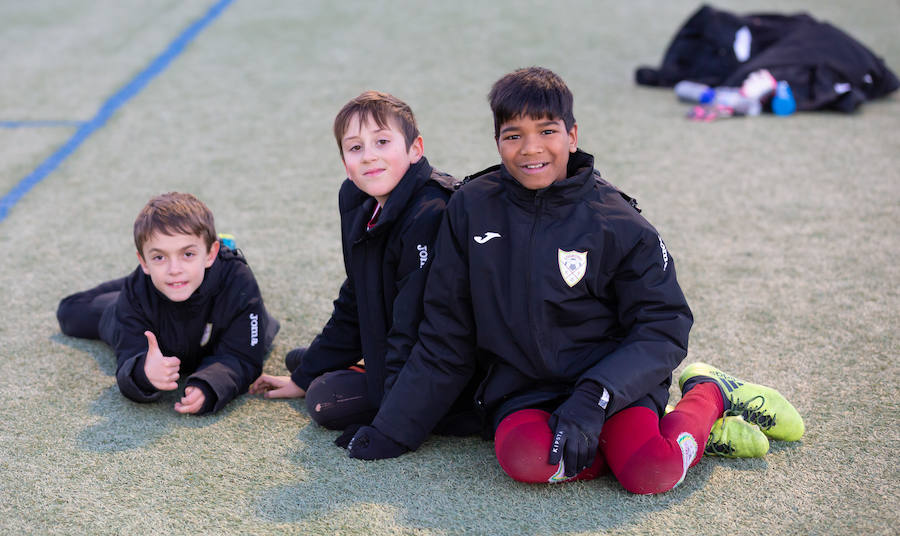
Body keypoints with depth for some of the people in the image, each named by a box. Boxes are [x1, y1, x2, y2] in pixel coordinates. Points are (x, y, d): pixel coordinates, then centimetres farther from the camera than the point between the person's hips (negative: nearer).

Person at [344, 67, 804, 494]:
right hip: (520, 390, 2)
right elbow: (445, 335, 6)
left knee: (651, 473, -29)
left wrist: (592, 400, -23)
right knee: (525, 459, -31)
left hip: (609, 377, -2)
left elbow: (663, 329, -8)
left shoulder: (615, 223, -6)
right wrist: (394, 430, 4)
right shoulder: (472, 207, 0)